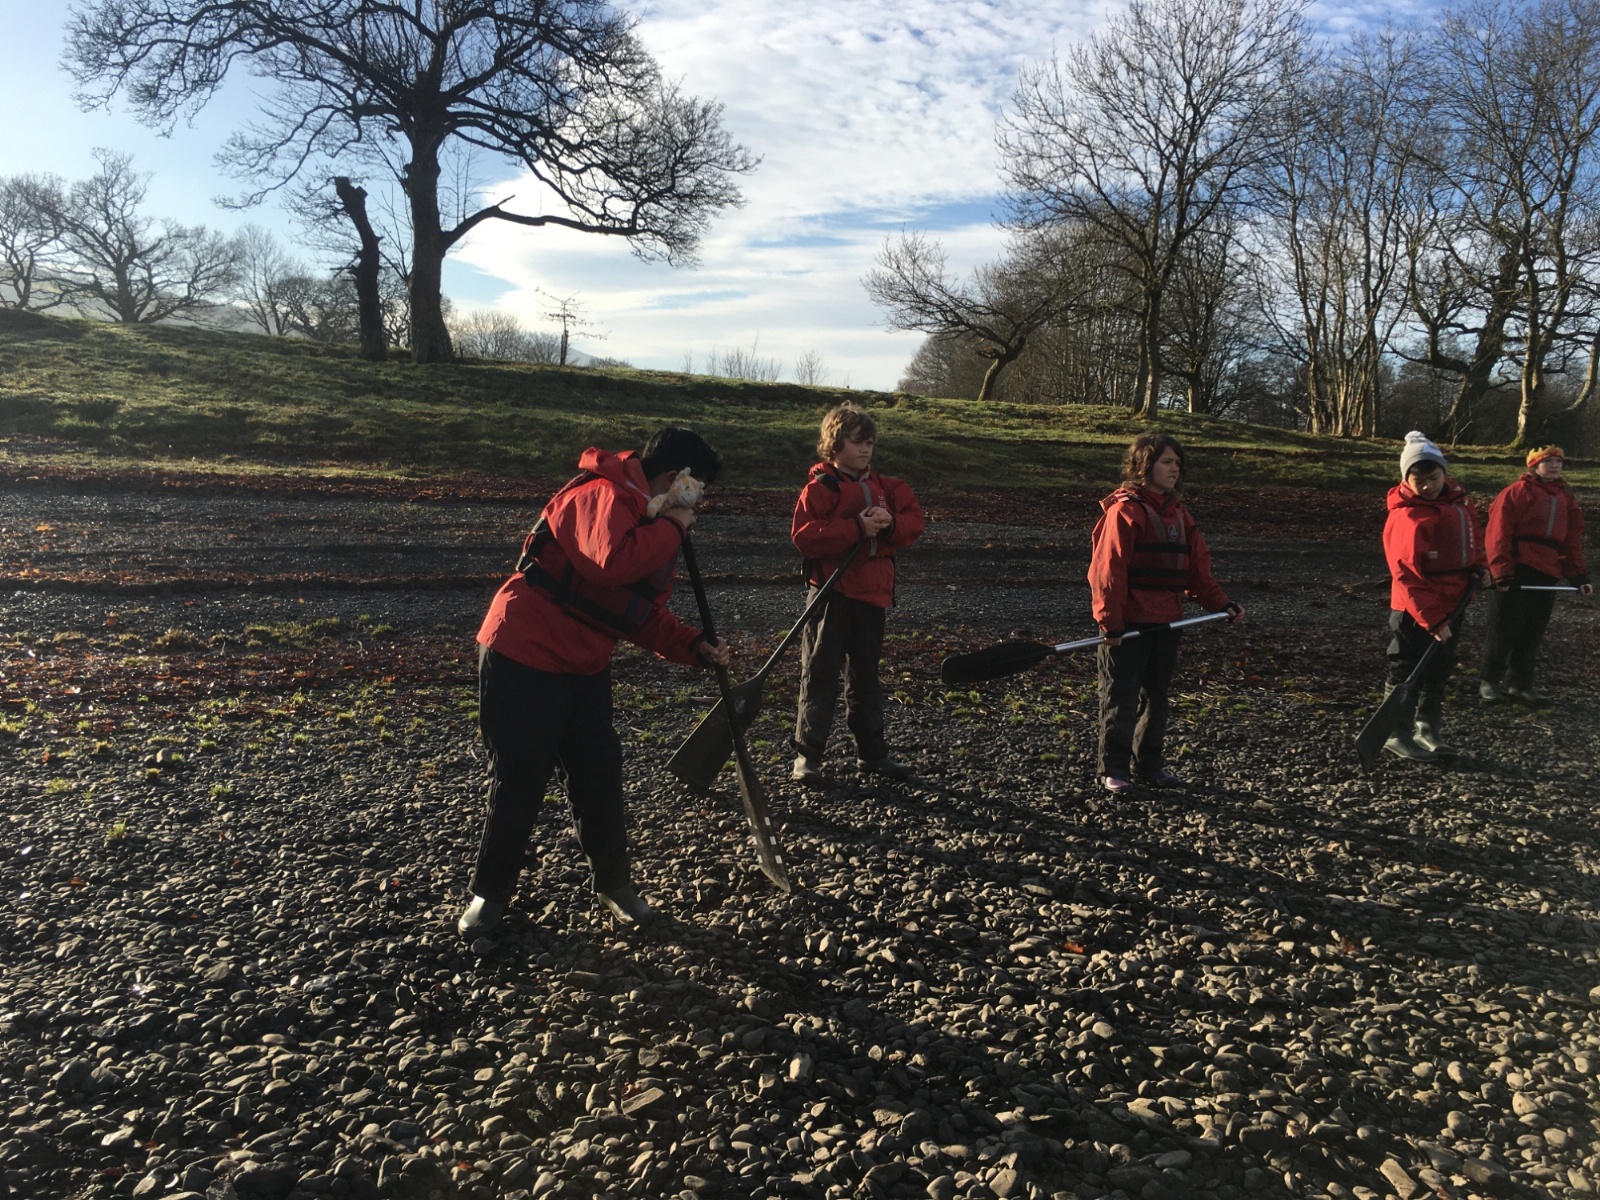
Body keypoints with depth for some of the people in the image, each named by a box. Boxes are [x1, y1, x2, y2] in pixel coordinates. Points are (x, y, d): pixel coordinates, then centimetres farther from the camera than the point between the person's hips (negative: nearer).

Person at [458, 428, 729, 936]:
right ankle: (491, 890, 22)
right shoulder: (601, 496, -20)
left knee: (600, 775, 11)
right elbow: (612, 561, -40)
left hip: (585, 667, 9)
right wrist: (672, 528, -24)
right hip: (523, 659, -8)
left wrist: (695, 647, -1)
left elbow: (646, 615, 14)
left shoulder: (653, 528, 11)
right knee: (519, 780, 3)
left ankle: (613, 882, 28)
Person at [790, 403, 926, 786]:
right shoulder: (819, 488, -7)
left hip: (873, 592, 6)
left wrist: (891, 524, -14)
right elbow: (804, 535, -18)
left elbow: (916, 520, 7)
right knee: (820, 673, -2)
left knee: (866, 675, 15)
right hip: (831, 592, -5)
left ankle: (872, 752, 25)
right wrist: (857, 528, -23)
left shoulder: (885, 486, 11)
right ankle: (807, 755, 6)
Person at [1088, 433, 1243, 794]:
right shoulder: (1124, 510, -12)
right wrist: (1110, 621, -19)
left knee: (1157, 696, 16)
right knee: (1121, 699, 1)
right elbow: (1108, 569, -16)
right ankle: (1113, 770, 10)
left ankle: (1151, 763, 28)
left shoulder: (1178, 514, 14)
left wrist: (1219, 603, 5)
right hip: (1128, 625, -8)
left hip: (1166, 624, 8)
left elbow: (1198, 567, 16)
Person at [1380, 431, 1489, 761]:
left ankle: (1428, 730, 30)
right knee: (1406, 673, 2)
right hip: (1414, 613, -8)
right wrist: (1431, 620, -27)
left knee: (1439, 671, 17)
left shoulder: (1456, 499, 3)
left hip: (1452, 605, 8)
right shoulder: (1407, 517, -23)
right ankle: (1397, 734, 14)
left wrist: (1478, 567, 2)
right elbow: (1408, 576, -25)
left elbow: (1471, 538, 22)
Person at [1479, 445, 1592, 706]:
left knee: (1532, 632, 8)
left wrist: (1579, 575, 11)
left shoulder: (1566, 498, 18)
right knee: (1505, 627, -3)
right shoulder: (1517, 492, -4)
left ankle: (1519, 682, 17)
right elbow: (1498, 534, -10)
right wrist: (1501, 572, -15)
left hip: (1546, 574, 6)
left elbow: (1573, 540, 20)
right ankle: (1488, 679, 7)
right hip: (1515, 572, -6)